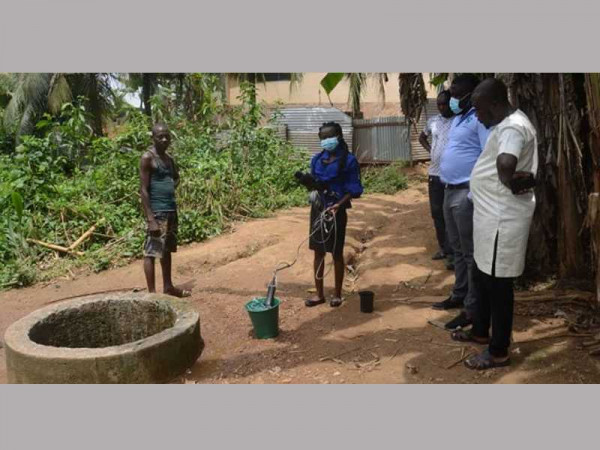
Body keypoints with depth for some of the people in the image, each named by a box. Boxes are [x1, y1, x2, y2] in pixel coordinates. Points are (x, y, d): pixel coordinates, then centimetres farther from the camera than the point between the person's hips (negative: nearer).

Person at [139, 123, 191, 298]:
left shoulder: (169, 158, 12)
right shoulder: (147, 158, -10)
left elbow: (176, 177, 33)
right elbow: (143, 190, -15)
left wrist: (171, 188, 10)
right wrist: (150, 219, -21)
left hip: (171, 211, 9)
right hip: (157, 212, -8)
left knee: (167, 250, 16)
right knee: (151, 252, -3)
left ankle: (168, 286, 28)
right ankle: (152, 293, 1)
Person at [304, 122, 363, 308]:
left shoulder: (348, 160, -9)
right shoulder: (317, 159, 5)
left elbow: (354, 189, -9)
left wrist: (339, 204, -23)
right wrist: (312, 189, -11)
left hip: (336, 211, -4)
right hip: (318, 209, 5)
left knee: (337, 253, 7)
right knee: (318, 252, 10)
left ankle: (337, 294, 22)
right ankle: (319, 294, 22)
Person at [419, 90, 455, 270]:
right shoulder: (432, 121, 10)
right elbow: (422, 137, 27)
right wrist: (429, 149, 11)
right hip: (435, 174, 6)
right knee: (436, 213, 12)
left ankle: (451, 252, 5)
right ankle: (443, 247, 26)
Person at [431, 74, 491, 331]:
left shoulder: (480, 118, -12)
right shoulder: (459, 118, 17)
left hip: (467, 193, -10)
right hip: (450, 191, 10)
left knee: (471, 253, -3)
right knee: (458, 249, 18)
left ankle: (472, 308, 4)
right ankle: (459, 295, 30)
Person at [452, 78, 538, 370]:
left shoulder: (512, 127, -21)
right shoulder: (506, 123, 13)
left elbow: (505, 164, -40)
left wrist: (510, 183, -21)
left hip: (503, 218, -10)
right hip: (492, 214, 11)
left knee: (498, 283, 0)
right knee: (482, 276, 21)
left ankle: (498, 352, 14)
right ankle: (480, 332, 38)